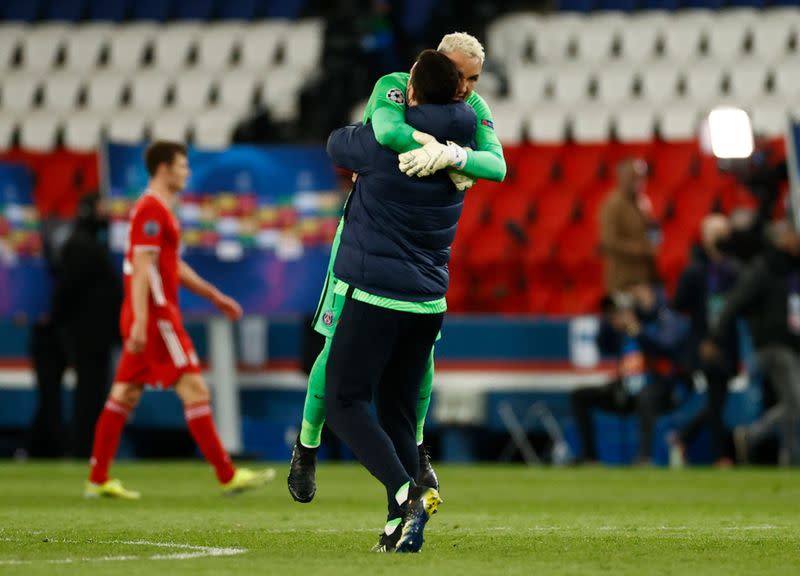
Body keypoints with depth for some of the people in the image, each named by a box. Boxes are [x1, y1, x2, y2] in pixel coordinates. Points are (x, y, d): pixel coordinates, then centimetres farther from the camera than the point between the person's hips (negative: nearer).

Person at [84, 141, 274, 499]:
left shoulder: (157, 209, 19)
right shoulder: (152, 210, -13)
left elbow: (174, 267, 27)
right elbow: (142, 268, -21)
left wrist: (215, 296, 27)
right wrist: (140, 321, -26)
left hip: (147, 318, 11)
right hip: (156, 315, -11)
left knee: (125, 394, 9)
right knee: (194, 389, -9)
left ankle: (98, 479, 10)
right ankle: (227, 476, -8)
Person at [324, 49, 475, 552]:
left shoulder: (383, 144, -12)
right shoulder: (459, 150, 4)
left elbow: (336, 145, 8)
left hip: (375, 294, -6)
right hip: (430, 302, 6)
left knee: (344, 401, 0)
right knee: (399, 412, 12)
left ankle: (407, 493, -19)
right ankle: (404, 528, 4)